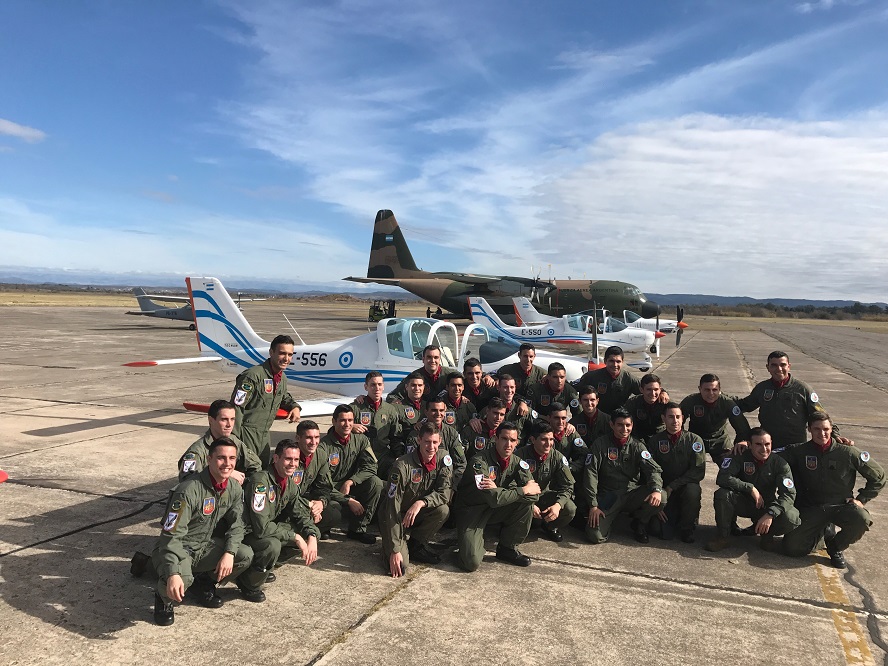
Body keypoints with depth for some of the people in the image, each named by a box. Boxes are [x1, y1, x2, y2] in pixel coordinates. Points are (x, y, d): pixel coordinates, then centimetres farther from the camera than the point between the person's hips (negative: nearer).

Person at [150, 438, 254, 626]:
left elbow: (236, 524, 0)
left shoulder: (234, 489, -4)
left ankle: (203, 582, 11)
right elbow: (171, 535, -29)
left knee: (245, 555, -17)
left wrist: (229, 553, -19)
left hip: (205, 547, 7)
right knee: (181, 579, -38)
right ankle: (164, 598, 2)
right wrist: (173, 573, -41)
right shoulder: (190, 490, -26)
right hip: (178, 549, -6)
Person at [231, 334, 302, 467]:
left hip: (265, 435, 8)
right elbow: (236, 406, -20)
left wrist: (294, 406, 7)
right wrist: (234, 439, -22)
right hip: (247, 432, -8)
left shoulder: (282, 378, 7)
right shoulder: (253, 375, -19)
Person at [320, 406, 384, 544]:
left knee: (376, 482, -22)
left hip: (351, 486, 5)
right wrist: (349, 500, -24)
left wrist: (350, 482, -22)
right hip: (331, 491, -4)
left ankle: (357, 529, -11)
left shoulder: (360, 440, -1)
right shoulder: (323, 446, -16)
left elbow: (370, 467, -6)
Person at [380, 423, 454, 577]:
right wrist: (395, 551, -28)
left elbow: (446, 492, -17)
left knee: (443, 510, -27)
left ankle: (417, 545, -1)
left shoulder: (443, 458, -11)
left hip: (420, 514, 5)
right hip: (396, 517, -4)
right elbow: (393, 508, -26)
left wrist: (421, 503, -35)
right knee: (400, 566, -22)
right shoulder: (402, 466, -26)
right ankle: (390, 549, 14)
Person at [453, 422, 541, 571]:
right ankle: (467, 541, 13)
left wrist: (497, 489, -28)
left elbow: (534, 490, -16)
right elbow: (494, 498, -31)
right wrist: (524, 490, -22)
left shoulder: (516, 462, -3)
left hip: (496, 508, 6)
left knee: (529, 499, -18)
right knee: (472, 563, -25)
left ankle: (507, 548, -1)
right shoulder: (480, 461, -22)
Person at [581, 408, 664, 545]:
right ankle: (609, 518, 15)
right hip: (608, 496, -2)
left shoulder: (637, 446, 5)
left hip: (632, 494, 2)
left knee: (662, 497, -27)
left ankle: (639, 522, 5)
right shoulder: (600, 444, -2)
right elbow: (590, 473, -6)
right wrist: (593, 505, -13)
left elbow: (653, 469, -7)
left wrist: (657, 489, -30)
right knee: (595, 536, -22)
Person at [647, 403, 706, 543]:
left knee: (692, 490, -36)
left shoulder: (694, 440, -3)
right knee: (664, 533, -18)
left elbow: (699, 471, -11)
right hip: (663, 491, 0)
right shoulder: (655, 441, -1)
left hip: (686, 486, 0)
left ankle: (687, 528, -7)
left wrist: (672, 486, -17)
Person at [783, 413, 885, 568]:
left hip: (842, 505, 0)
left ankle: (836, 546, -1)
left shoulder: (847, 453, -6)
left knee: (862, 520, -35)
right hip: (811, 508, 1)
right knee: (792, 547, -16)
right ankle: (823, 531, 18)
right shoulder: (799, 452, -4)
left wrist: (861, 499, -1)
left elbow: (878, 476, 3)